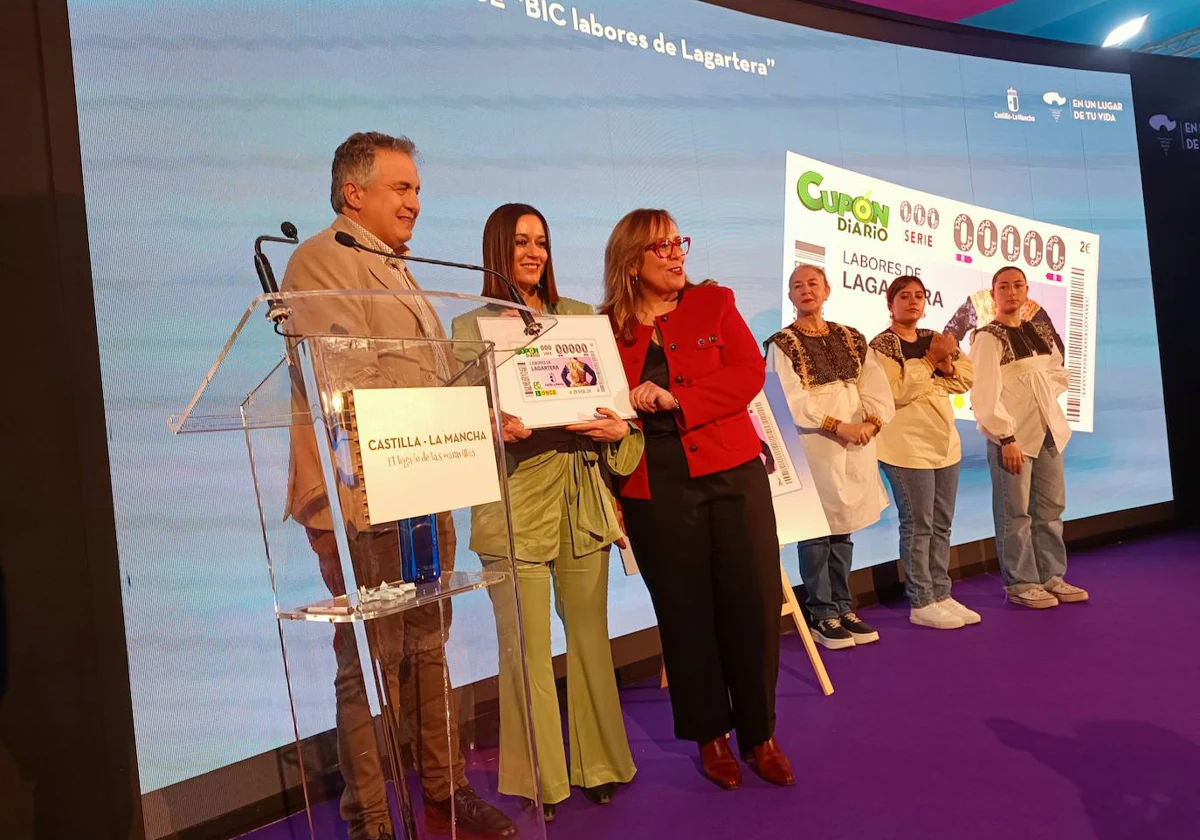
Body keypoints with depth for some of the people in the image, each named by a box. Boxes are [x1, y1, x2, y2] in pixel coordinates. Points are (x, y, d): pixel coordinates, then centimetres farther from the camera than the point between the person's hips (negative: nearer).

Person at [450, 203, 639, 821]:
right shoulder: (471, 327, 5)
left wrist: (619, 429, -10)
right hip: (514, 501, -2)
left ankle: (596, 763, 27)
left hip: (582, 497, 3)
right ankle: (539, 780, 20)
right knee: (526, 648, 2)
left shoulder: (580, 317, 13)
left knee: (590, 636, 9)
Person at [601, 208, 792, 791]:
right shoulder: (606, 327, 5)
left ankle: (759, 733, 20)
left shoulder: (714, 303, 6)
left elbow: (749, 372, -6)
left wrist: (674, 399, -17)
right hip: (655, 487, -1)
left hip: (733, 473, 1)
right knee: (685, 611, 7)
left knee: (754, 603, 2)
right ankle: (710, 735, 24)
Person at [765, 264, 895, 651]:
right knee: (816, 532, -2)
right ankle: (822, 616, 7)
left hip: (856, 446, 5)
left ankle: (843, 609, 20)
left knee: (843, 529, 10)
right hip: (813, 447, -5)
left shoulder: (851, 338, 14)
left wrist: (872, 422, -11)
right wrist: (838, 427, -18)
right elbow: (793, 401, -12)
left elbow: (876, 386, 7)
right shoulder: (782, 344, -2)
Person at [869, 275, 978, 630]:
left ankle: (941, 595, 20)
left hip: (945, 442, 7)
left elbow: (967, 377, 8)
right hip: (908, 447, -7)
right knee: (918, 526, -3)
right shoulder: (881, 345, -7)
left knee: (942, 525, 11)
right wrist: (931, 360, -14)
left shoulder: (934, 338, 14)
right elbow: (896, 393, -19)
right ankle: (921, 604, 5)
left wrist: (945, 364, -11)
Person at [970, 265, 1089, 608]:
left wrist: (1042, 392, 4)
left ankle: (1051, 576, 23)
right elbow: (984, 395, -15)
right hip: (1012, 435, -7)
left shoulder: (1042, 332, 13)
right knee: (1016, 513, -2)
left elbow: (1059, 373, 24)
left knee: (1050, 508, 12)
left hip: (1048, 431, 7)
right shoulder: (988, 338, -8)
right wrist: (1006, 438, -20)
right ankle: (1020, 583, 8)